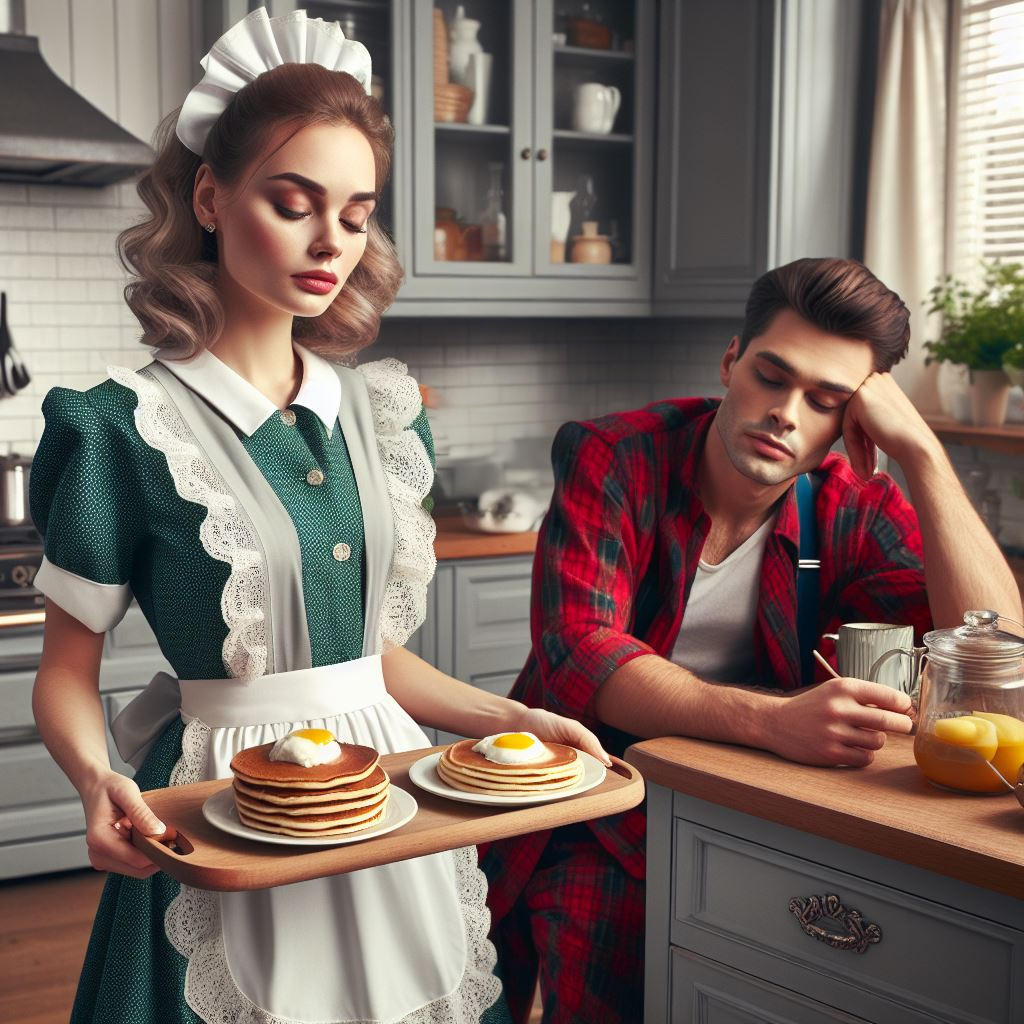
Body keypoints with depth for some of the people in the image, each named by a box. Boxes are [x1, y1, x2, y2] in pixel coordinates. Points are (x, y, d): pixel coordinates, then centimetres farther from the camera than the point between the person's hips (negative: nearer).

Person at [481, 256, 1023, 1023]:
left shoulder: (855, 512, -2)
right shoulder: (612, 462, -9)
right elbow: (580, 656, -22)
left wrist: (922, 451, -19)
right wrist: (774, 721, -37)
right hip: (597, 818, -2)